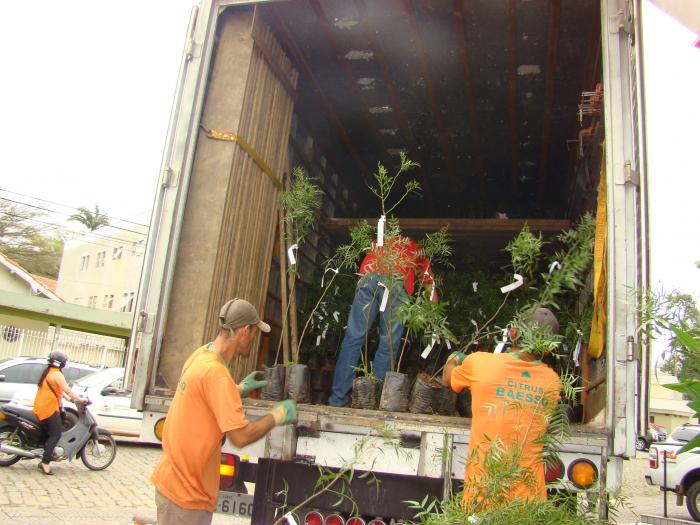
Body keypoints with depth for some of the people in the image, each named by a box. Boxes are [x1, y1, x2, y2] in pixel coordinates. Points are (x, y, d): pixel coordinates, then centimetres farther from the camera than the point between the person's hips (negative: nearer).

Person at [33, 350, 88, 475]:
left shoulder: (47, 372, 17)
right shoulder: (57, 374, -14)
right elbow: (67, 390, -18)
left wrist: (71, 397, 25)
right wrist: (79, 399, -10)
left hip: (40, 408, 10)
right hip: (49, 409, -10)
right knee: (55, 435, -11)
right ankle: (45, 463, -17)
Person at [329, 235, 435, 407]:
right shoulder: (418, 252, 35)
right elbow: (432, 295, 33)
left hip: (368, 277, 2)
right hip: (397, 282, -2)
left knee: (353, 338, 5)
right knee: (388, 344, 7)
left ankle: (338, 397, 6)